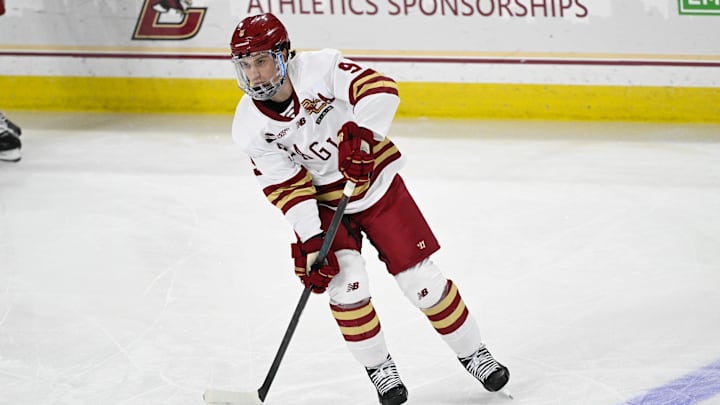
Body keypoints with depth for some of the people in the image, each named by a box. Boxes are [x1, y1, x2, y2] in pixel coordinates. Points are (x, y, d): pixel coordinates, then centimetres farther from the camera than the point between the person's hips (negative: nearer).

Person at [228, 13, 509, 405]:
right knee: (344, 279, -18)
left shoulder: (320, 67, -23)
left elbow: (380, 87, -32)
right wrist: (310, 241, -24)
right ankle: (379, 368, 3)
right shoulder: (250, 126, -15)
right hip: (324, 203, 2)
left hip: (377, 184, -1)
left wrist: (361, 133, -47)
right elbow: (287, 189, -15)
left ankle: (473, 353, 19)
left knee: (419, 277, 0)